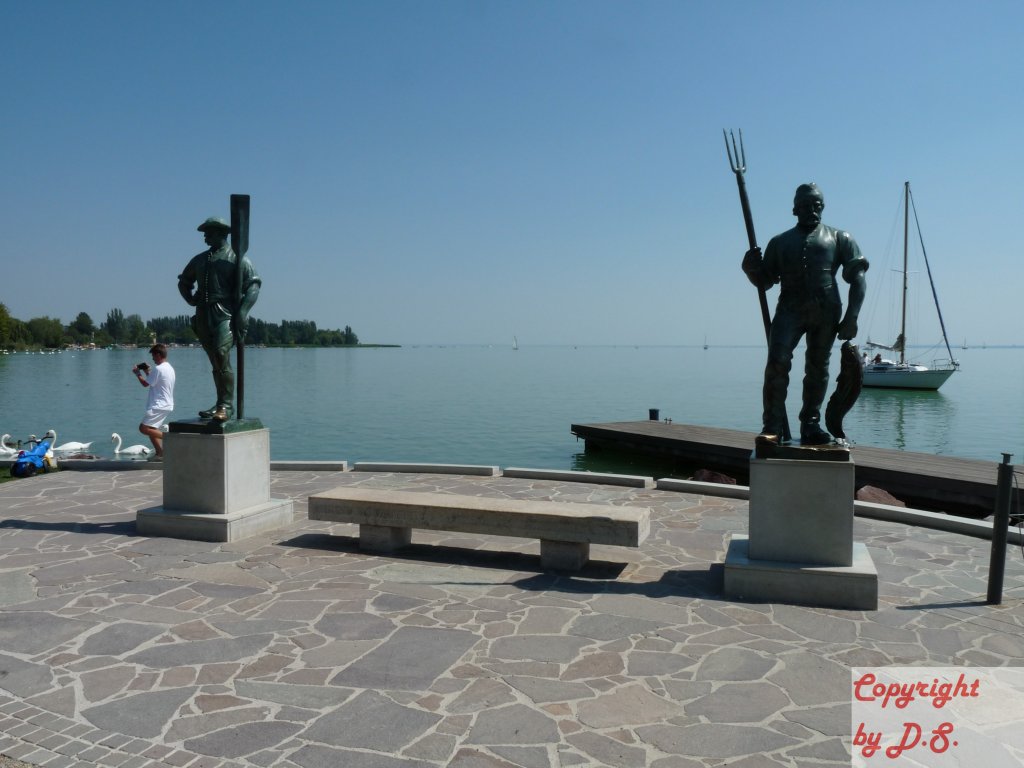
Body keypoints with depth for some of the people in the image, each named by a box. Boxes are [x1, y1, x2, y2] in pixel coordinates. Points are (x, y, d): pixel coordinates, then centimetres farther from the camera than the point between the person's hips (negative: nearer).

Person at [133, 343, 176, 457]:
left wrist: (138, 374, 6)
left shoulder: (158, 368, -16)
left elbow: (146, 384, -9)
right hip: (167, 405, 10)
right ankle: (160, 453, 11)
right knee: (152, 429, 16)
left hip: (159, 406, -10)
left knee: (143, 428, -13)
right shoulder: (169, 368, 14)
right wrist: (148, 373, 20)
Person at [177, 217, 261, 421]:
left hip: (226, 315, -6)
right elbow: (184, 282, 34)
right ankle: (221, 404, 15)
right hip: (203, 316, 6)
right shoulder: (199, 260, 21)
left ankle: (226, 405, -18)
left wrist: (241, 313, -16)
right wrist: (192, 299, 15)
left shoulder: (237, 258, 1)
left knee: (221, 356, -21)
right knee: (216, 363, 9)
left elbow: (253, 285, -8)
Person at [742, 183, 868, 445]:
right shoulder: (780, 242, 20)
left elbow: (858, 279, 10)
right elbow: (764, 281, 18)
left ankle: (810, 426, 11)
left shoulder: (839, 238, 17)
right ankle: (772, 427, -16)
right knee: (777, 361, -17)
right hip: (790, 308, 0)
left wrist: (851, 318, -2)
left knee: (818, 367, 3)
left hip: (826, 311, 1)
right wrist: (751, 269, -5)